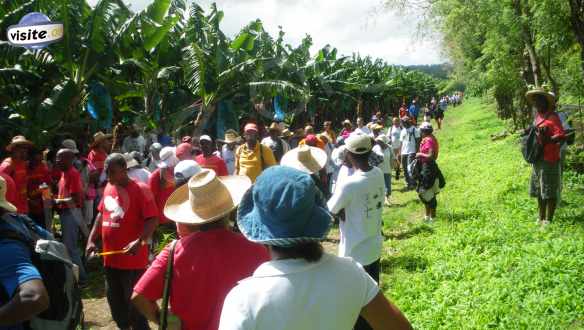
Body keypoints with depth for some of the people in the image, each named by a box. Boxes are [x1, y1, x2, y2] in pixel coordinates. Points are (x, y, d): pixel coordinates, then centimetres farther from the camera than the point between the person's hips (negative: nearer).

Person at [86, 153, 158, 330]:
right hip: (110, 258, 8)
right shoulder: (108, 188, 8)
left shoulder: (140, 189, -15)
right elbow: (101, 214, 19)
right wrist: (91, 240, 12)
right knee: (115, 301, 21)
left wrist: (140, 241, -33)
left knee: (135, 305, 1)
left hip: (133, 260, -8)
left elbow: (153, 219, -20)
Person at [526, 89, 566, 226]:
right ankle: (541, 218, 27)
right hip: (537, 158, 9)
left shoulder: (552, 117, -12)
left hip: (549, 159, -9)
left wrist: (548, 140, -36)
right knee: (538, 190, 16)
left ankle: (548, 220, 3)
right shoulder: (538, 116, 13)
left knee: (550, 192, -3)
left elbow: (561, 135, -22)